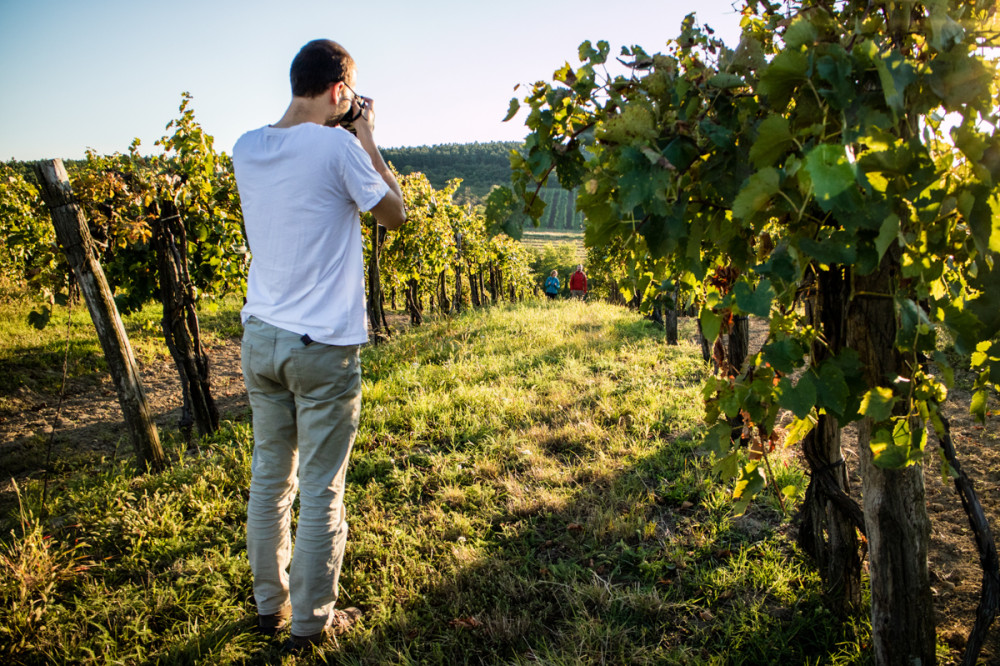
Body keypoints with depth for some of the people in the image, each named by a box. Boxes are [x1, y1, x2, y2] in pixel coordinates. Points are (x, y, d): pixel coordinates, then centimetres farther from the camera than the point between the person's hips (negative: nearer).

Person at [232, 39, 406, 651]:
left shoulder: (248, 149, 5)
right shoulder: (337, 148, -13)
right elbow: (396, 214, 0)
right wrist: (367, 137, 4)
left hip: (261, 338, 7)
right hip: (323, 346, -6)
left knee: (269, 477, 17)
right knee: (320, 490, 6)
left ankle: (270, 603, 33)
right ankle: (311, 620, 21)